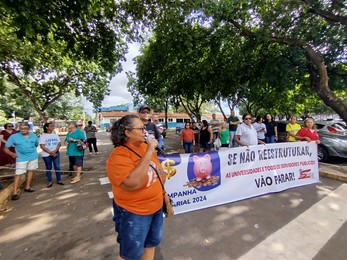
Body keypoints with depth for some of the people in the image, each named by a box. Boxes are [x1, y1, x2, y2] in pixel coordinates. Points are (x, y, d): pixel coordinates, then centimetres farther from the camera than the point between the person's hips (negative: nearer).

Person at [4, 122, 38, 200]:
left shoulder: (33, 136, 0)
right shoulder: (14, 136, -8)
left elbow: (36, 144, 16)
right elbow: (6, 148, -6)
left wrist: (32, 150, 6)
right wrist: (11, 153, -22)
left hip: (33, 157, 4)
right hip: (21, 158, -3)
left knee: (30, 170, 14)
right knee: (18, 174, -6)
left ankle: (27, 187, 29)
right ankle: (15, 193, 2)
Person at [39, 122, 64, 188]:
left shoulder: (55, 135, 8)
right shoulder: (42, 136, -3)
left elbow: (59, 143, 2)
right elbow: (42, 146, -10)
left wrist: (55, 151, -13)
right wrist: (50, 152, -16)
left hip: (56, 153, 3)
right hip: (46, 154, -3)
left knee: (57, 167, 2)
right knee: (48, 168, 7)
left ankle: (59, 180, 11)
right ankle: (50, 181, 17)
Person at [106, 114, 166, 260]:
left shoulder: (145, 147, -3)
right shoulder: (118, 155, -25)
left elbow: (158, 168, 11)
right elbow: (132, 184, -37)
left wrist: (161, 191, 9)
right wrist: (148, 153, -35)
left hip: (156, 207, 7)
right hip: (133, 213, -7)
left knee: (151, 243, 27)